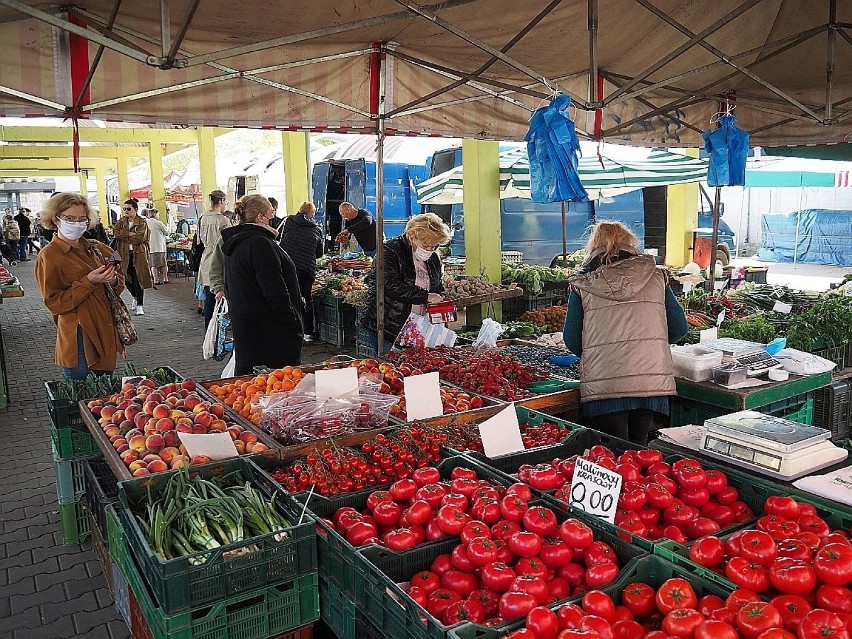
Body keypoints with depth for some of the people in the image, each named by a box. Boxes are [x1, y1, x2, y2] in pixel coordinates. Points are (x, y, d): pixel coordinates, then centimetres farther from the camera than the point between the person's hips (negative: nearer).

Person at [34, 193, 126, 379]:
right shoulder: (49, 256, -7)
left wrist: (113, 281, -8)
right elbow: (54, 304, -12)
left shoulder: (95, 248, 10)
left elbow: (120, 281, 16)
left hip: (106, 332, 6)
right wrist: (88, 282, -20)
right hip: (79, 341, -6)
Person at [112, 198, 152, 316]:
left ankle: (139, 305, 0)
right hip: (125, 254, 4)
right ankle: (135, 297, 35)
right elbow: (115, 232, -6)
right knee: (127, 279, 8)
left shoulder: (142, 222, -2)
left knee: (138, 279, -5)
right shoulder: (121, 222, 12)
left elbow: (140, 238, -15)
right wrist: (130, 233, -16)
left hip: (138, 254, -4)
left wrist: (124, 236, -7)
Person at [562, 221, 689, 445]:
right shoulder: (655, 276, 10)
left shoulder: (582, 284, 4)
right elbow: (679, 328, 11)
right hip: (651, 380, 3)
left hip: (603, 383, -2)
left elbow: (572, 341, 4)